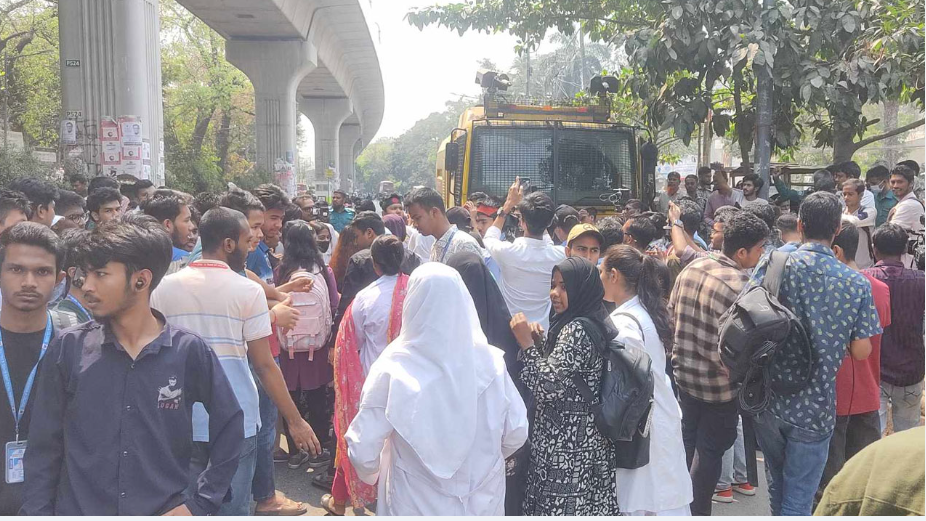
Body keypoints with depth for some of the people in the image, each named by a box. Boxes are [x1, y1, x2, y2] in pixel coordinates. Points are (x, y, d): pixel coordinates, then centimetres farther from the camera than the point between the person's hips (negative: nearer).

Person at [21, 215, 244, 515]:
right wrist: (38, 512, -4)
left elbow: (229, 430, -1)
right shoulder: (68, 349, -5)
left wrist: (198, 504, -5)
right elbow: (43, 448, 0)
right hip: (77, 510, 1)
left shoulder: (189, 351, -9)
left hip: (164, 511, -1)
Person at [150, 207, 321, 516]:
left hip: (182, 422, 3)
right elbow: (264, 365, -12)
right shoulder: (248, 291, -11)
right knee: (233, 509, 10)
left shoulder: (165, 288, -1)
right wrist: (295, 421, -5)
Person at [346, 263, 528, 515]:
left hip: (417, 505, -2)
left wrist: (371, 472, 6)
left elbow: (363, 450, -17)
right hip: (481, 501, 2)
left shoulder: (393, 368, -20)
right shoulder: (490, 361, -14)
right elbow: (517, 433, -5)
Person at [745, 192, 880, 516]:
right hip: (814, 409, -2)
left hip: (767, 400, 2)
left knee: (778, 486, 24)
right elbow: (861, 351, -4)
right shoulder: (856, 284, -7)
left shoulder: (773, 265, -6)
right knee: (798, 502, 8)